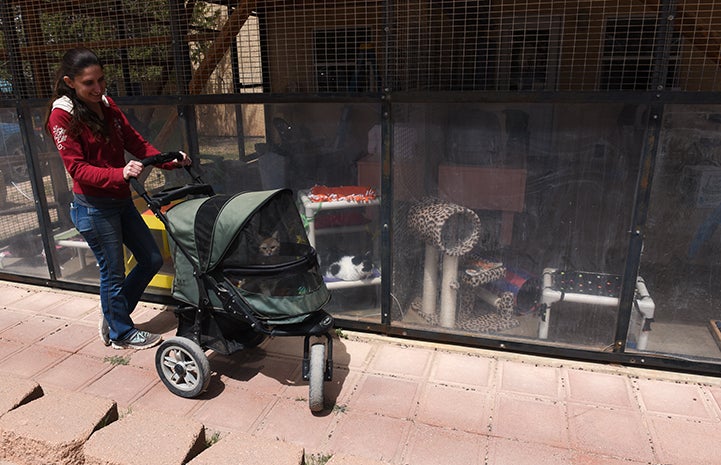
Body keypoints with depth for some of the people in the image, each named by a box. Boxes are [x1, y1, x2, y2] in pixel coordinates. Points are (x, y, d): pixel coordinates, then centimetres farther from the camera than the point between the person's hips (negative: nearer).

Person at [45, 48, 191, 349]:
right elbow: (78, 168, -19)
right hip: (94, 208, -8)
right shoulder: (62, 116, -13)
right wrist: (120, 174, -35)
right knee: (113, 273, 4)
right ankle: (121, 334, 26)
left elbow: (135, 142, 6)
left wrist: (170, 161, -8)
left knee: (152, 259, 13)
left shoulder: (106, 105, 7)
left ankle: (113, 315, 32)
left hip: (121, 200, 8)